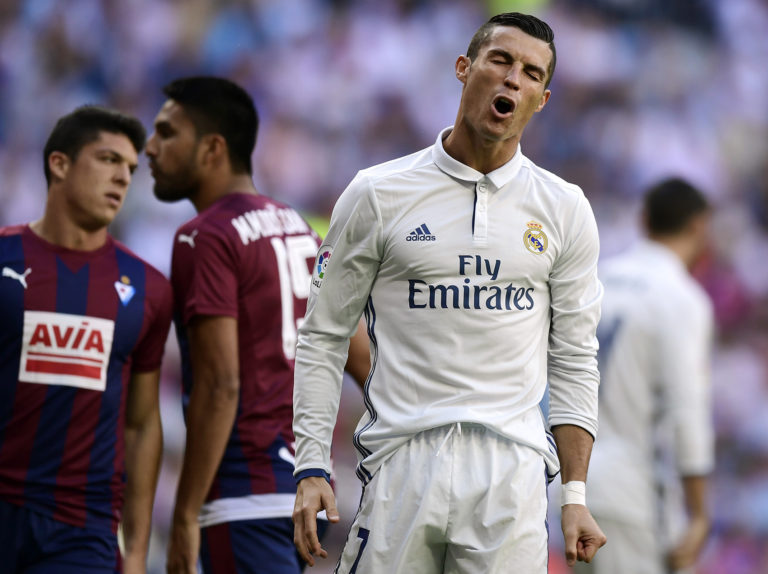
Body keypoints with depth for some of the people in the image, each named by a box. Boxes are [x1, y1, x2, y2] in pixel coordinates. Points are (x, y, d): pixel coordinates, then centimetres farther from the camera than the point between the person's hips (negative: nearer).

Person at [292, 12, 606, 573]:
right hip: (403, 459, -1)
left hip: (511, 471, 1)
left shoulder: (563, 210, 10)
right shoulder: (378, 195, 4)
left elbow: (573, 360, 12)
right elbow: (323, 338, 7)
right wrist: (312, 468, -2)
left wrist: (576, 495, 5)